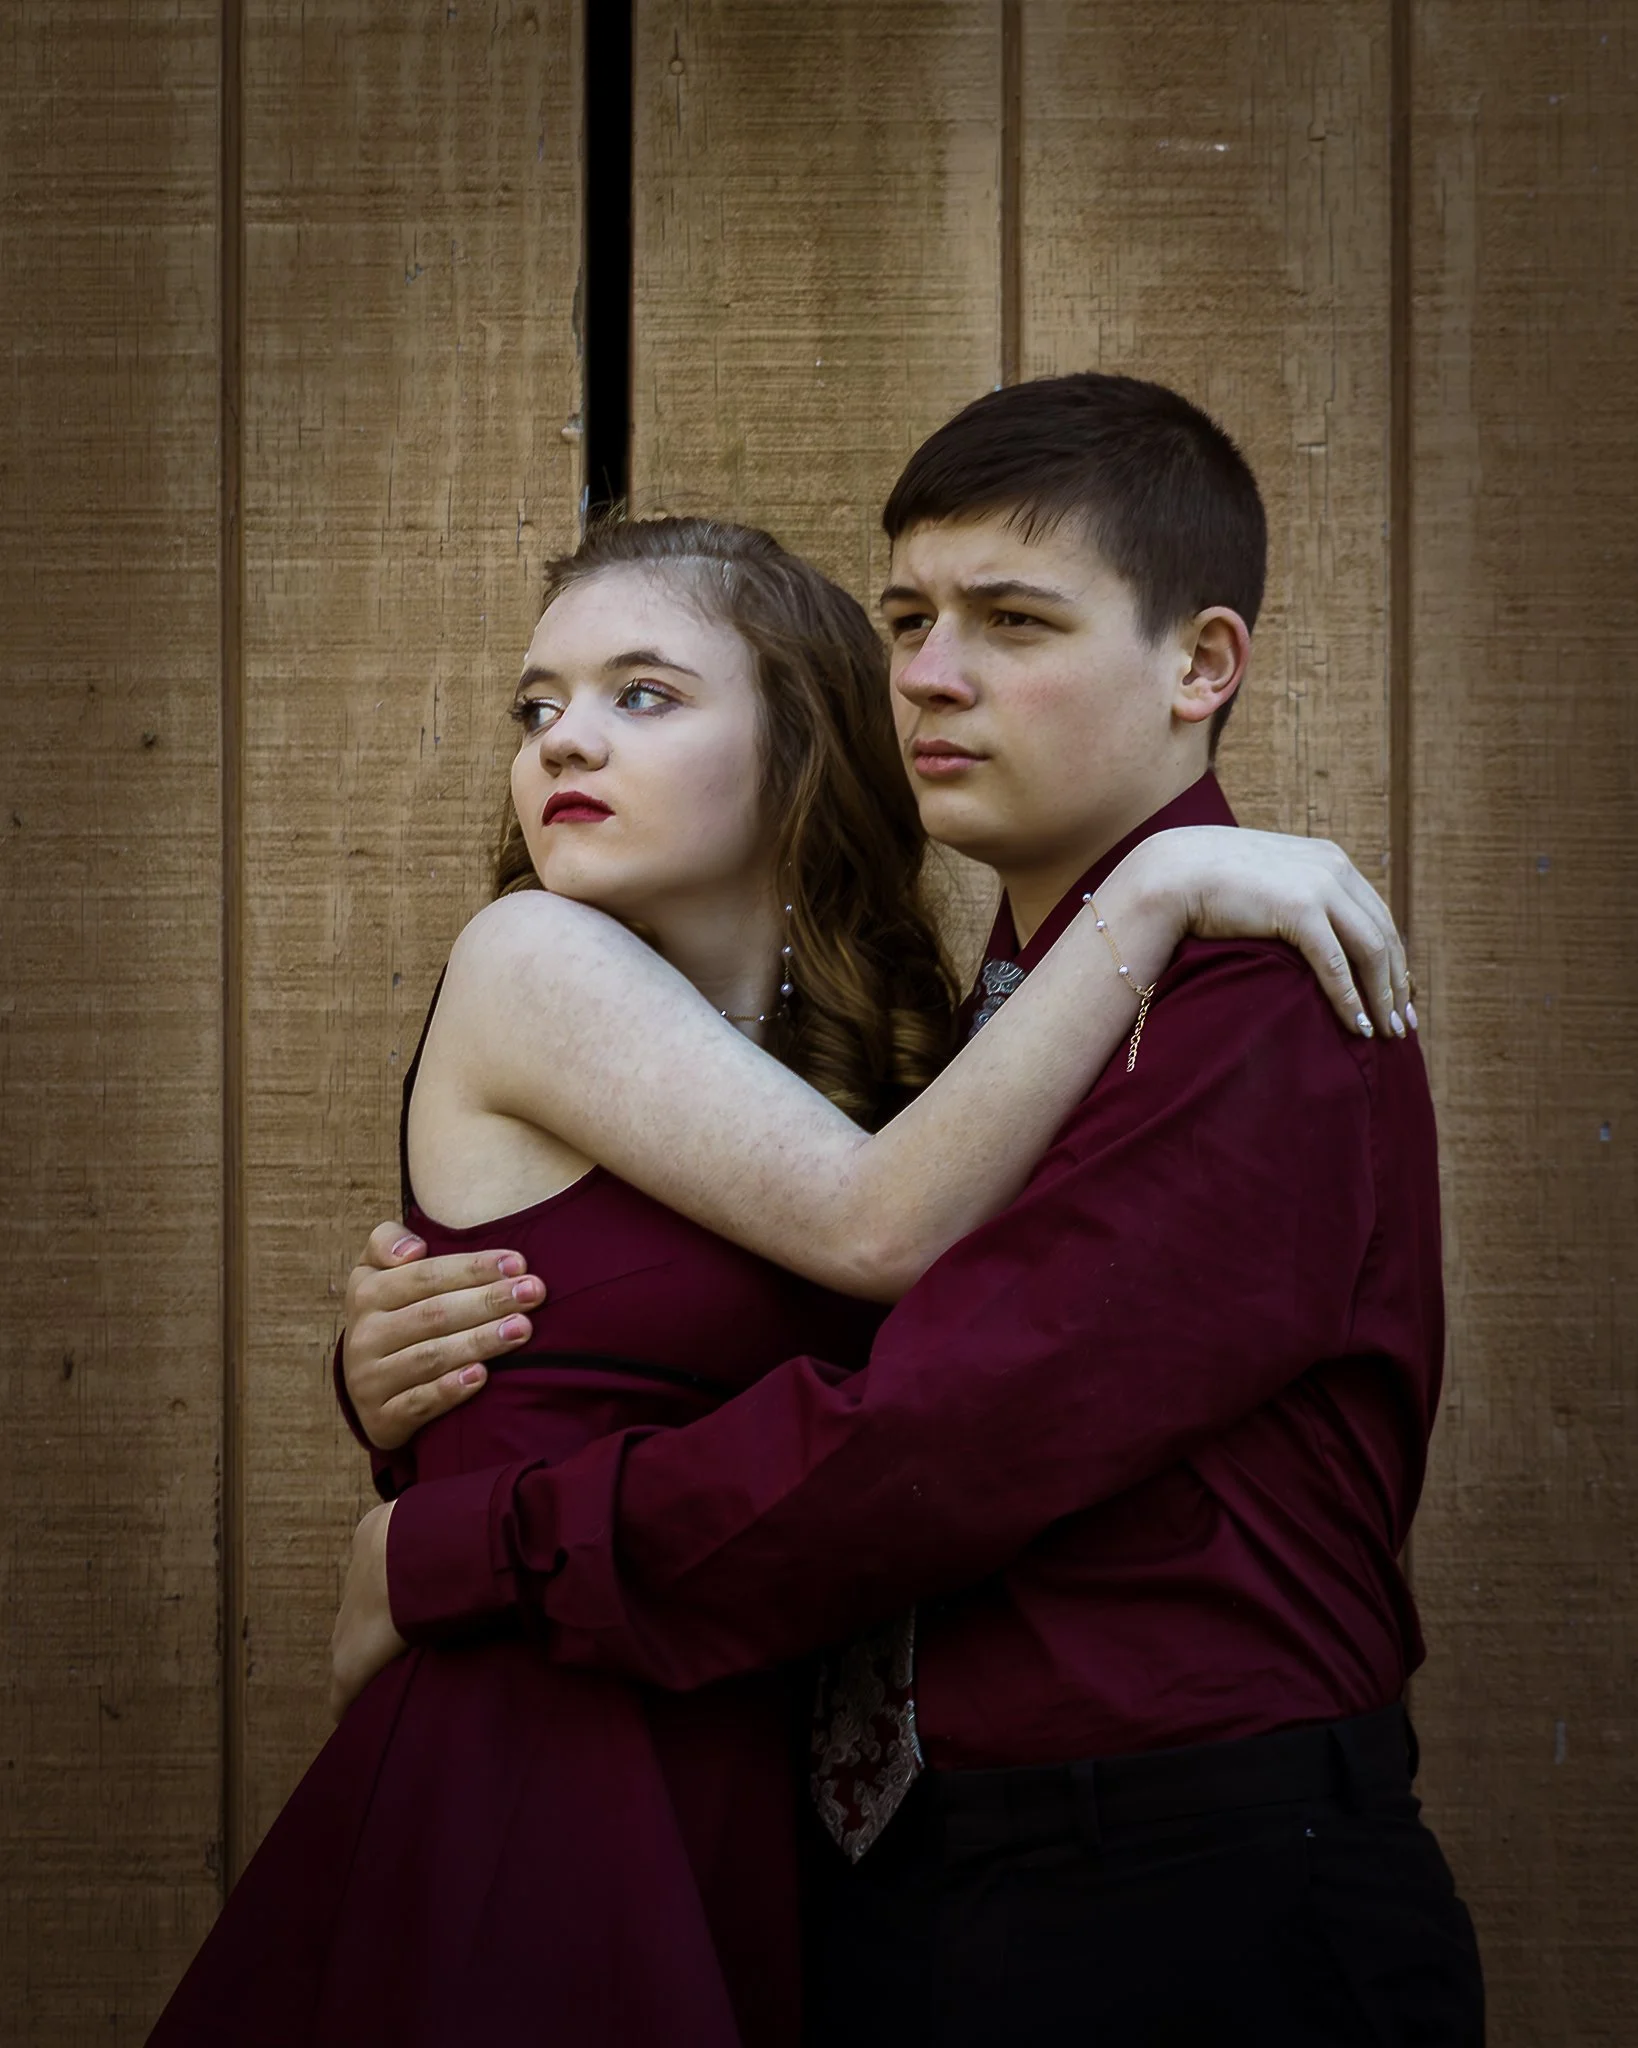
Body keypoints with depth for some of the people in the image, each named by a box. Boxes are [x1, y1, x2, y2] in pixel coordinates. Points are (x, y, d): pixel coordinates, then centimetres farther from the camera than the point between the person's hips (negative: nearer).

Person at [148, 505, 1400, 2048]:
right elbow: (879, 1226, -16)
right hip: (527, 1782, -6)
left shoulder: (866, 1058, 12)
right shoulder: (529, 959, -7)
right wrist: (1152, 890, -17)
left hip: (740, 1806, 6)